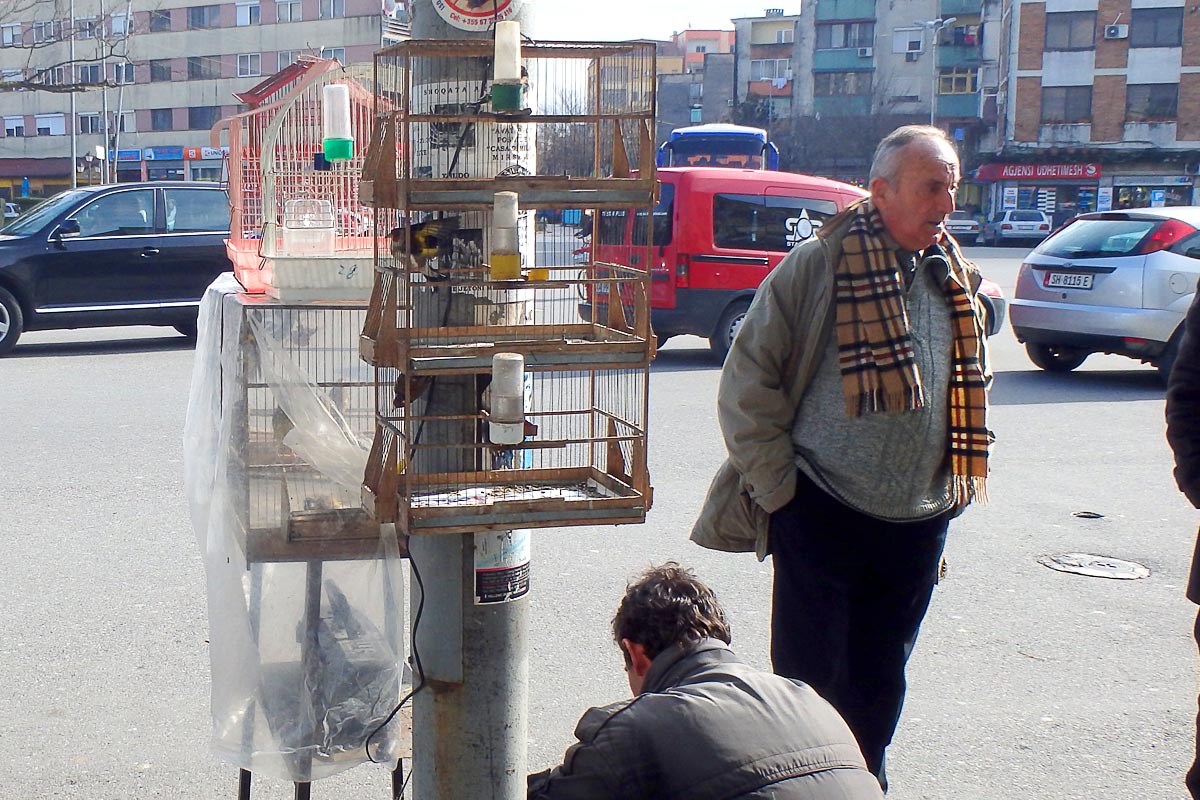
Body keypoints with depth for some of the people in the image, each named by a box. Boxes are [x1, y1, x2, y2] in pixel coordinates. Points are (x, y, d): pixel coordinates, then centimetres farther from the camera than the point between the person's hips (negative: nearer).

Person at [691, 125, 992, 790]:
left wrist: (951, 488, 13)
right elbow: (746, 383, -9)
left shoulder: (956, 278, 7)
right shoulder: (819, 265, -11)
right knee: (810, 684, 4)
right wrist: (778, 486, -11)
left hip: (919, 523, 5)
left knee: (880, 683, 17)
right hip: (824, 515, -5)